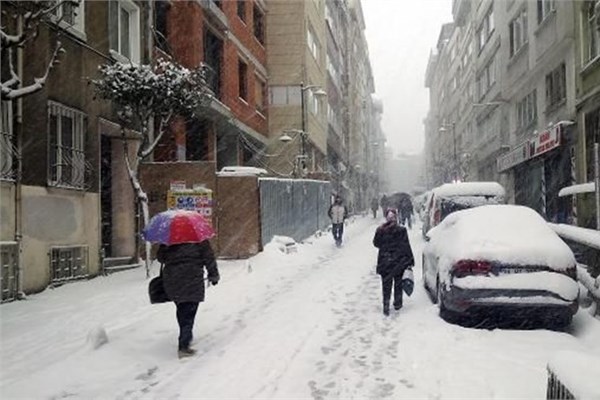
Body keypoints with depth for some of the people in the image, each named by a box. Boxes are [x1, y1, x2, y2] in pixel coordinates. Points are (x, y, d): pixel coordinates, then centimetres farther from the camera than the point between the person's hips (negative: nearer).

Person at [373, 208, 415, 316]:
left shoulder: (380, 230, -8)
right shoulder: (401, 230, -13)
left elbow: (376, 243, 5)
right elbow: (406, 247, -9)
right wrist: (410, 260, -1)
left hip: (385, 262, 1)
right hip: (399, 262, -1)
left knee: (386, 285, 7)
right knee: (398, 284, 17)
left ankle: (386, 307, 3)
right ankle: (397, 303, 26)